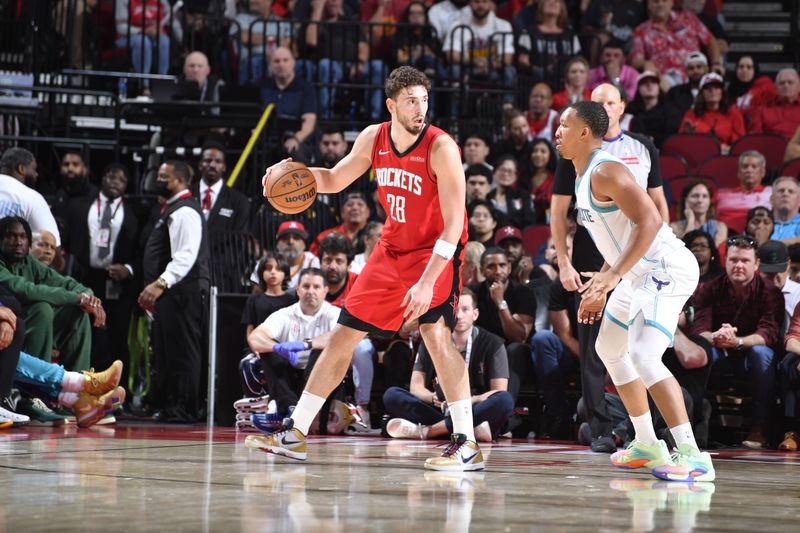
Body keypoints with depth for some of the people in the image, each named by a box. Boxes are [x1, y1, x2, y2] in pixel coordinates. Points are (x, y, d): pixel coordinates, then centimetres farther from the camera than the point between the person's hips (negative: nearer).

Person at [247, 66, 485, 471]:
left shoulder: (441, 148, -23)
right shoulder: (373, 139, -5)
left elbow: (454, 224, -26)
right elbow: (334, 180, 12)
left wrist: (427, 281, -33)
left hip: (436, 250, -6)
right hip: (392, 248, 6)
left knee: (435, 332, -26)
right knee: (344, 335, 8)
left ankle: (466, 444, -20)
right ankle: (294, 434, 18)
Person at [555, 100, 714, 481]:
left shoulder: (605, 172, -18)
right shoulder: (583, 177, 14)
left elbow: (649, 221, -28)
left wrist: (612, 276, -32)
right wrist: (600, 285, 22)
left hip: (666, 270, -12)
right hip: (640, 274, 12)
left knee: (643, 357, -24)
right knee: (610, 350, 23)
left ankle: (692, 456, -25)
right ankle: (647, 445, 31)